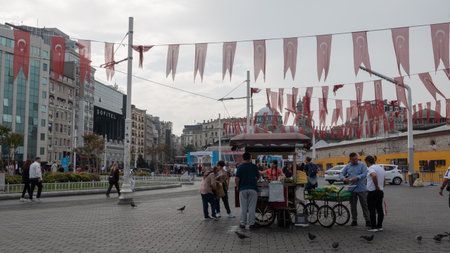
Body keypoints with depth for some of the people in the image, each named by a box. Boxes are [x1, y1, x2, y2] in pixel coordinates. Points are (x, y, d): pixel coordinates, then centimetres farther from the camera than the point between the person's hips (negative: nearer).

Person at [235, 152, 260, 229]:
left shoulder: (240, 167, -2)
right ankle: (251, 223, 6)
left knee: (243, 207, 6)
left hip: (242, 189, 0)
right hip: (253, 188, 0)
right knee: (251, 207, 4)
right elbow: (257, 177, 11)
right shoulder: (254, 166, 1)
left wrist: (238, 186, 8)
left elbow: (236, 179, -8)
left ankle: (243, 223, 9)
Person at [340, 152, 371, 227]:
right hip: (352, 189, 3)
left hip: (362, 189, -3)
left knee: (365, 205, -1)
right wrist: (343, 178, -14)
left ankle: (368, 220, 4)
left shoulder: (362, 165, -1)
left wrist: (357, 178, -26)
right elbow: (341, 174, 9)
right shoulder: (347, 166, 10)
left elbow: (364, 174, -11)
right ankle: (354, 220, 17)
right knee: (353, 206, 8)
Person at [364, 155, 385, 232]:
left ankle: (373, 227, -3)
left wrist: (376, 186, -26)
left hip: (373, 192, -8)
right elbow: (384, 181, 22)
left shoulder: (371, 168, -13)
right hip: (381, 192, 9)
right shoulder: (381, 168, 15)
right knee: (380, 209, 11)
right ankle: (379, 226, 15)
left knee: (372, 210, -3)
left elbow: (374, 175, -35)